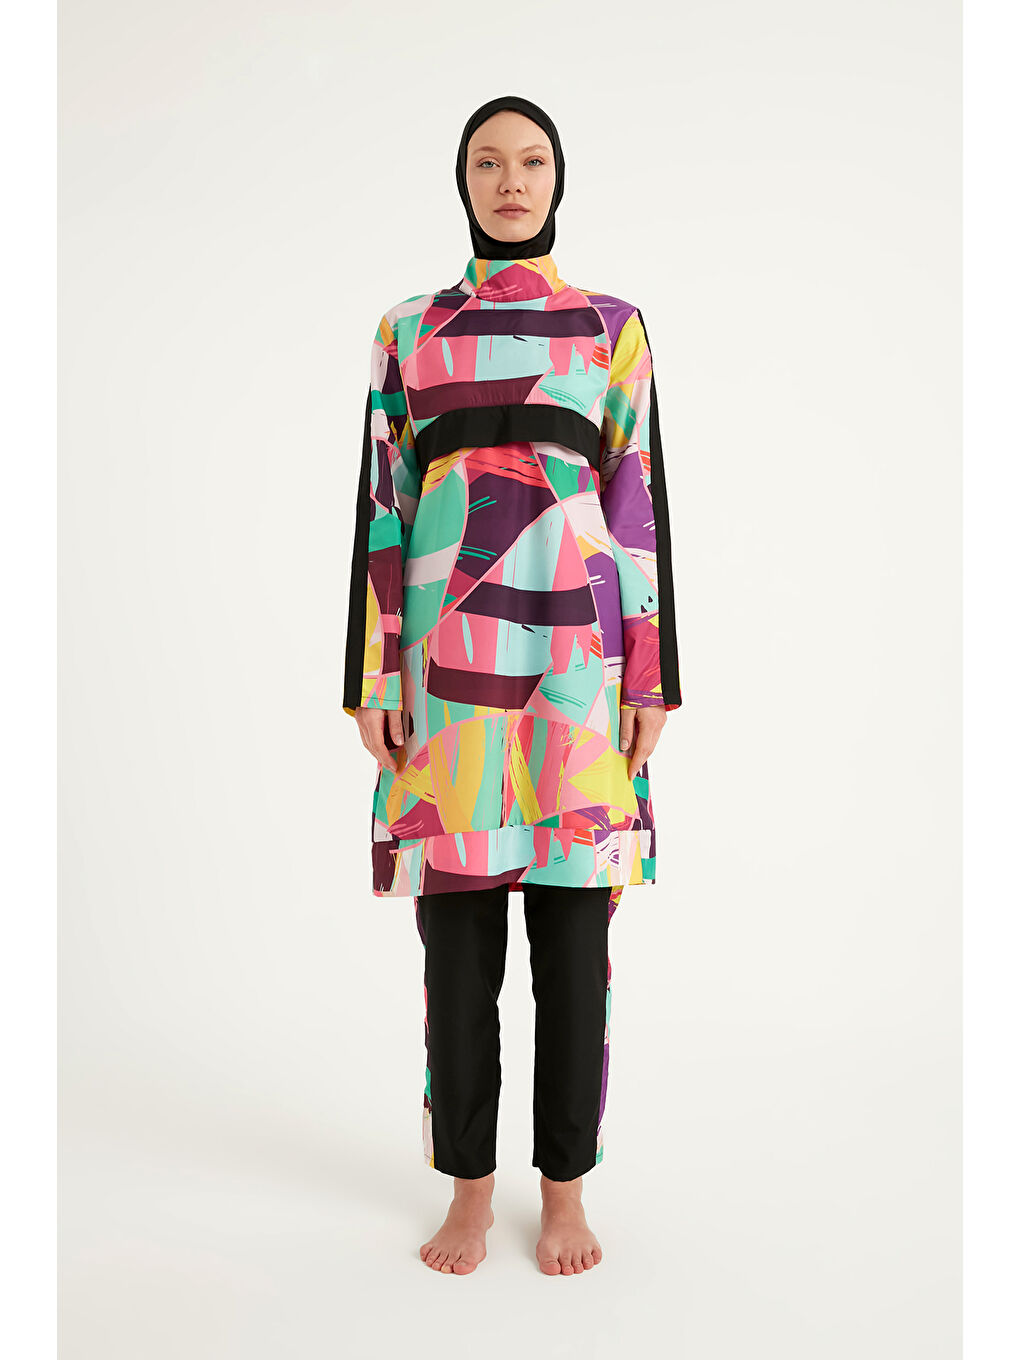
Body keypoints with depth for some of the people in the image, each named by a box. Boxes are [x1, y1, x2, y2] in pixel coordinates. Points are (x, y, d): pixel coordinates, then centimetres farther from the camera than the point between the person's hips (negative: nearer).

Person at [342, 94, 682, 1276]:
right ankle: (470, 1188, 23)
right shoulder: (408, 330, 12)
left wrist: (651, 681, -1)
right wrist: (373, 679, 0)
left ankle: (565, 1186, 22)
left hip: (576, 659, 0)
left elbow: (640, 504, 6)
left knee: (572, 935, 4)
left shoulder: (612, 327, 10)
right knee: (458, 934, 5)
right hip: (451, 657, 1)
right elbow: (384, 506, 8)